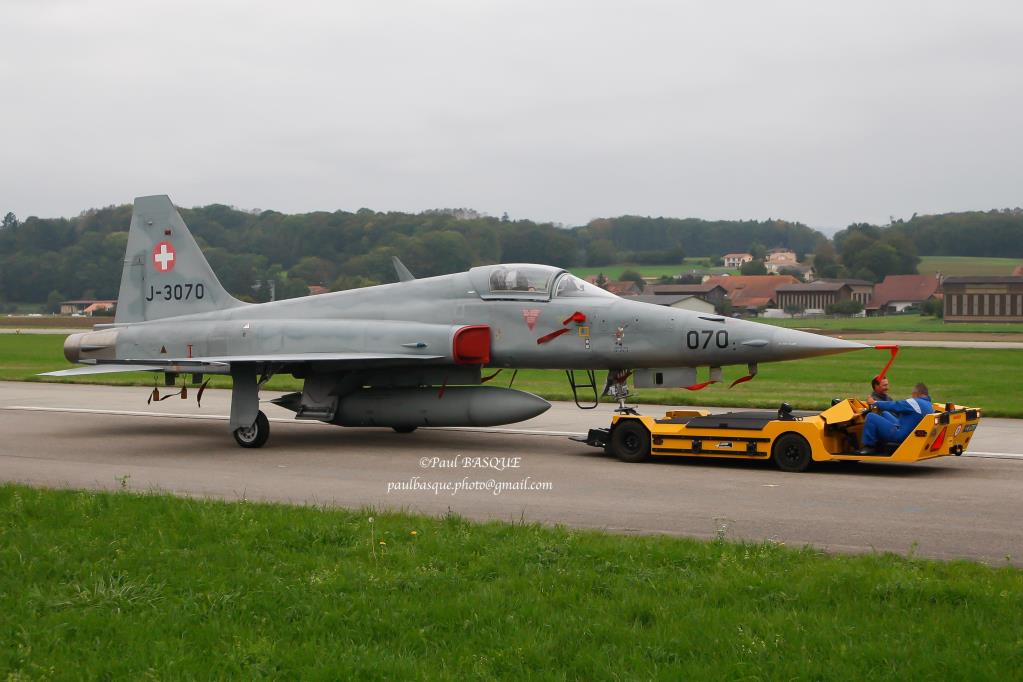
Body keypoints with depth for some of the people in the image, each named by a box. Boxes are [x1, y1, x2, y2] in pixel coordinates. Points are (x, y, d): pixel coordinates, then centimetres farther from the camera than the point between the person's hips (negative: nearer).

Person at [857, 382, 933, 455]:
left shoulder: (916, 403, -17)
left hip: (900, 435, -10)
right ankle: (878, 444, 19)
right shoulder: (930, 406, 9)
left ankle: (869, 446, -3)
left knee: (871, 417, -8)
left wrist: (875, 403, -1)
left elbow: (894, 406, -13)